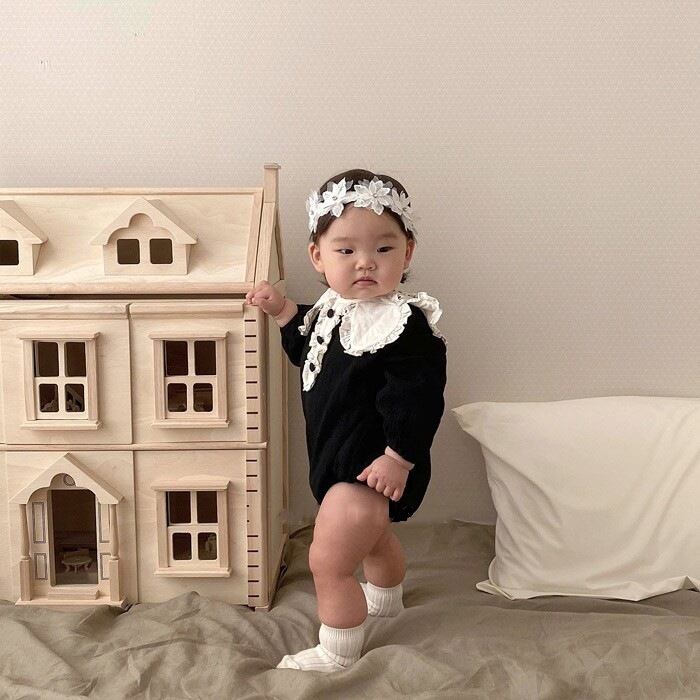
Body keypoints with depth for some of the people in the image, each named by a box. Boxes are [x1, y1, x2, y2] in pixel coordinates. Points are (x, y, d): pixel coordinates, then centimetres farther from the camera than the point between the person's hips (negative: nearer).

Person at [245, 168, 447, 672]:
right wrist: (284, 311, 7)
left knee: (329, 560, -1)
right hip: (340, 459, 10)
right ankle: (384, 602, 63)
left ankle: (337, 653, 23)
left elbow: (417, 396, -29)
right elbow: (311, 354, 17)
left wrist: (400, 458, -28)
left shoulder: (404, 324, -28)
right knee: (374, 537, 34)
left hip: (372, 468, -10)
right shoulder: (337, 308, 0)